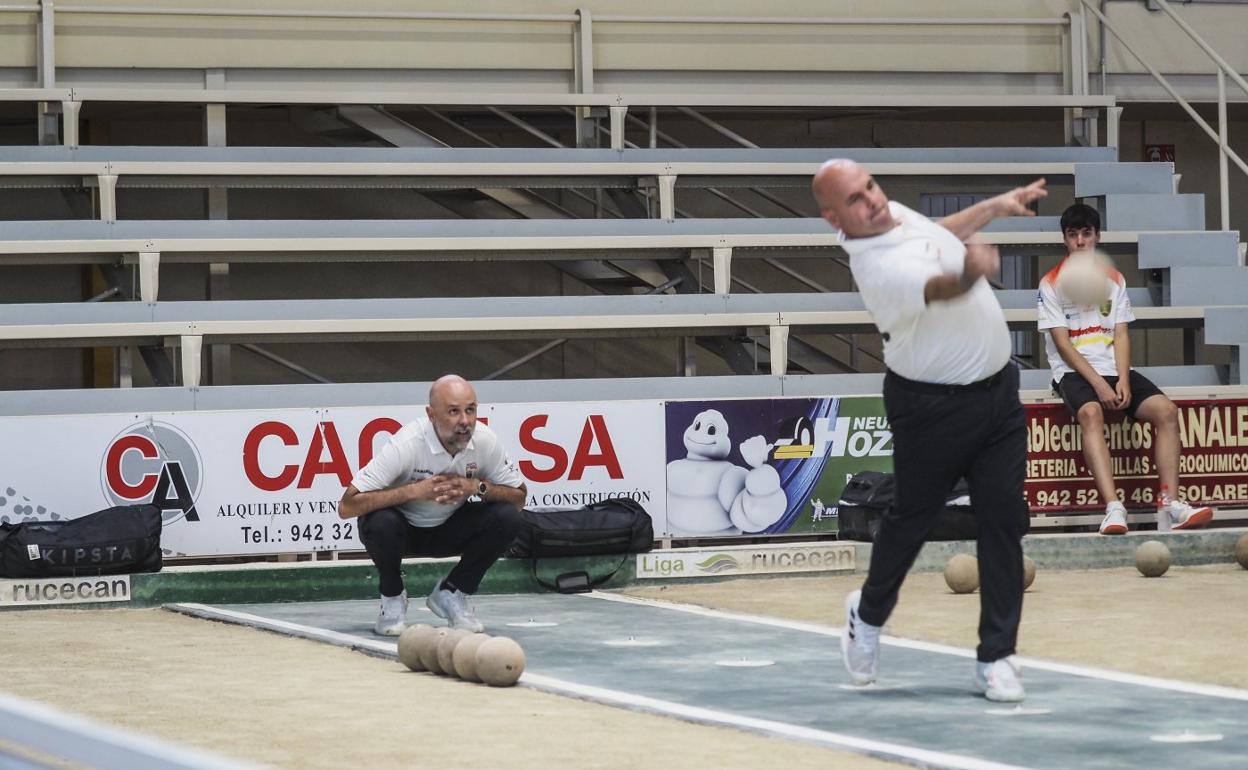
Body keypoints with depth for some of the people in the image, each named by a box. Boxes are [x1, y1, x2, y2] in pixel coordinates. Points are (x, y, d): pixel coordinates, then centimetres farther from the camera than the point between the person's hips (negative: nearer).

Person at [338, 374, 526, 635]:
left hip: (448, 530, 4)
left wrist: (477, 486, -24)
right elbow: (347, 506, -33)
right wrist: (414, 491, -37)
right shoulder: (407, 444, -31)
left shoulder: (485, 440, -19)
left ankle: (451, 594, 1)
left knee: (507, 518, -20)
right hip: (403, 530, -4)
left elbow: (519, 496, -5)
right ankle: (392, 597, -5)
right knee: (381, 522, -37)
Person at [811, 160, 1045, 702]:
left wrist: (995, 206, 28)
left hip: (997, 389, 7)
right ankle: (869, 613, 40)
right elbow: (941, 285, -50)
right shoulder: (879, 265, -29)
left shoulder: (896, 214, 0)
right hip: (935, 407, -7)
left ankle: (996, 658, 6)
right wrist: (970, 268, -70)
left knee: (1004, 520, 0)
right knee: (912, 519, 10)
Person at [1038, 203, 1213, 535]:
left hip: (1114, 370, 5)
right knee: (1091, 413, -37)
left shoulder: (1114, 280, 15)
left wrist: (1123, 380, -10)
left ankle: (1169, 505, -28)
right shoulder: (1052, 284, 2)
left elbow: (1121, 334, 8)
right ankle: (1114, 509, -50)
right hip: (1074, 372, -4)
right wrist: (1098, 383, -16)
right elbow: (1062, 343, -6)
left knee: (1166, 409, -21)